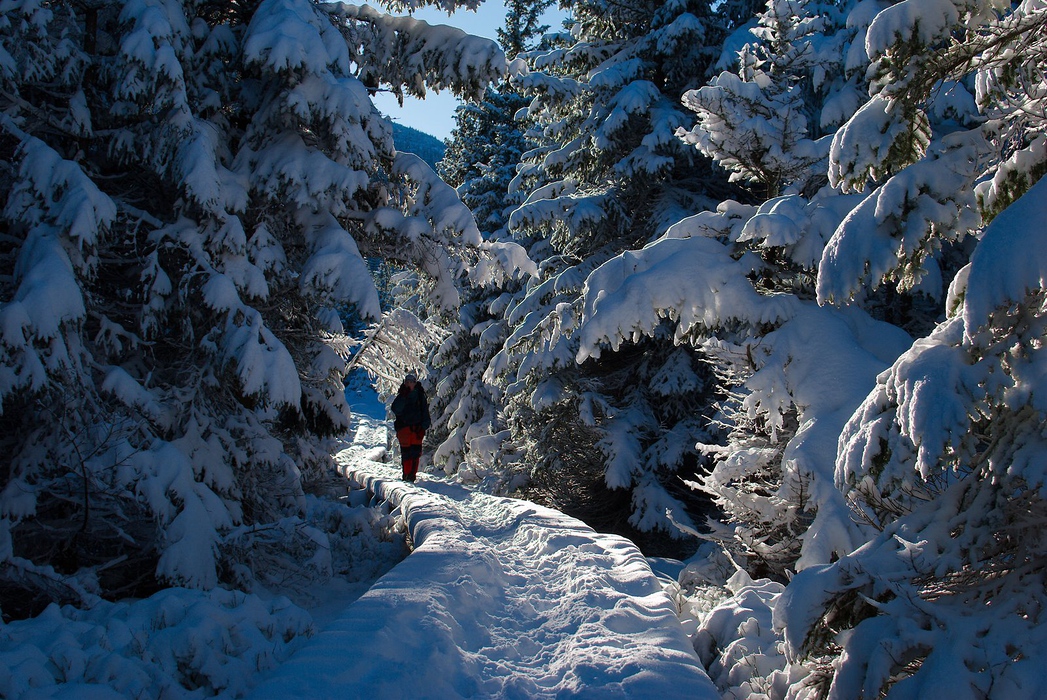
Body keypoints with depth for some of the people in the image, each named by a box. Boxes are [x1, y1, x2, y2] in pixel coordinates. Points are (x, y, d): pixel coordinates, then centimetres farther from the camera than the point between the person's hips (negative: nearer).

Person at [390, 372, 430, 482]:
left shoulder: (420, 395, 9)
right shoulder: (401, 396, 8)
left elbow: (425, 412, 9)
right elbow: (395, 410, -7)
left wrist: (423, 427, -1)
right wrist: (403, 397, -14)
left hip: (417, 428, 0)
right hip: (404, 427, 0)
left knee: (415, 452, -5)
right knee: (406, 452, -2)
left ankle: (412, 474, 0)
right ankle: (406, 474, 5)